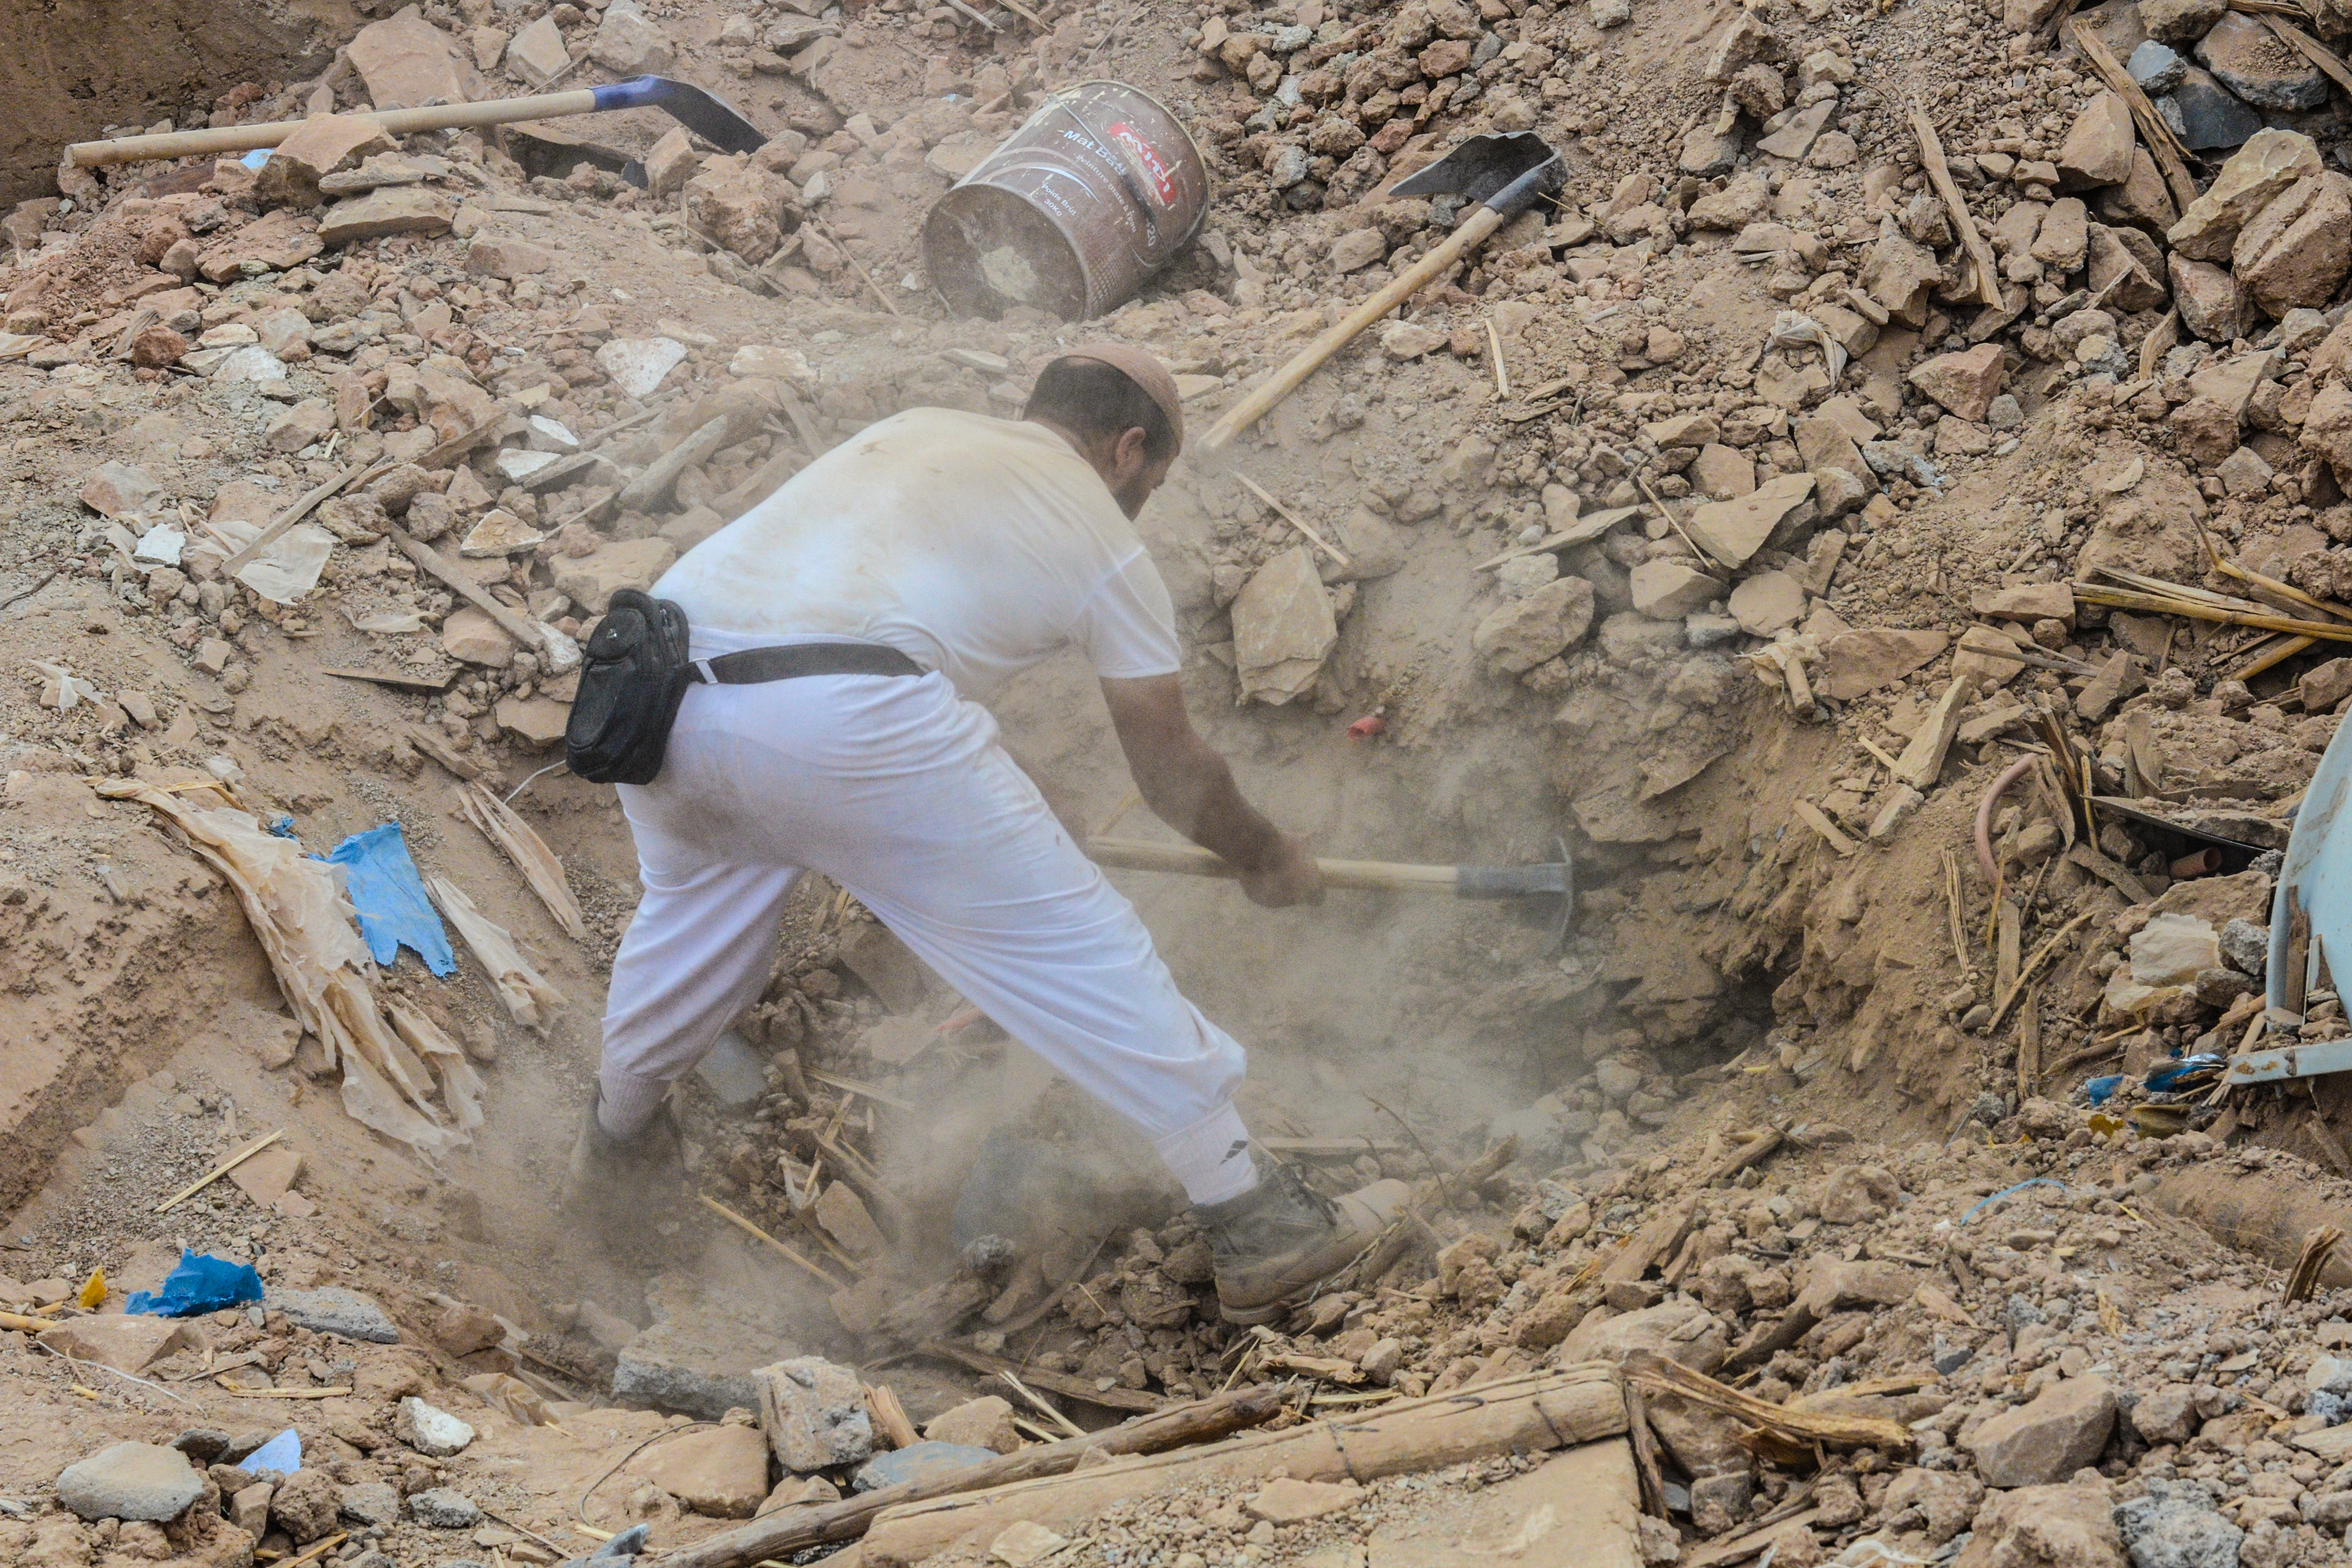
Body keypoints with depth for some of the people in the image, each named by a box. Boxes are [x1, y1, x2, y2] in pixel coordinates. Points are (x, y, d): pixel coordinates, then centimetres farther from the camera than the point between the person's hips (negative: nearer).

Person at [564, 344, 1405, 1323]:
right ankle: (1259, 1230, 12)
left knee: (694, 895, 35)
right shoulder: (1103, 540, 17)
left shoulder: (917, 431, 32)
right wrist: (1263, 857, 45)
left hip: (656, 681, 6)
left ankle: (617, 1145, 53)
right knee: (1075, 950, 7)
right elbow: (1174, 775, 24)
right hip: (841, 719, -6)